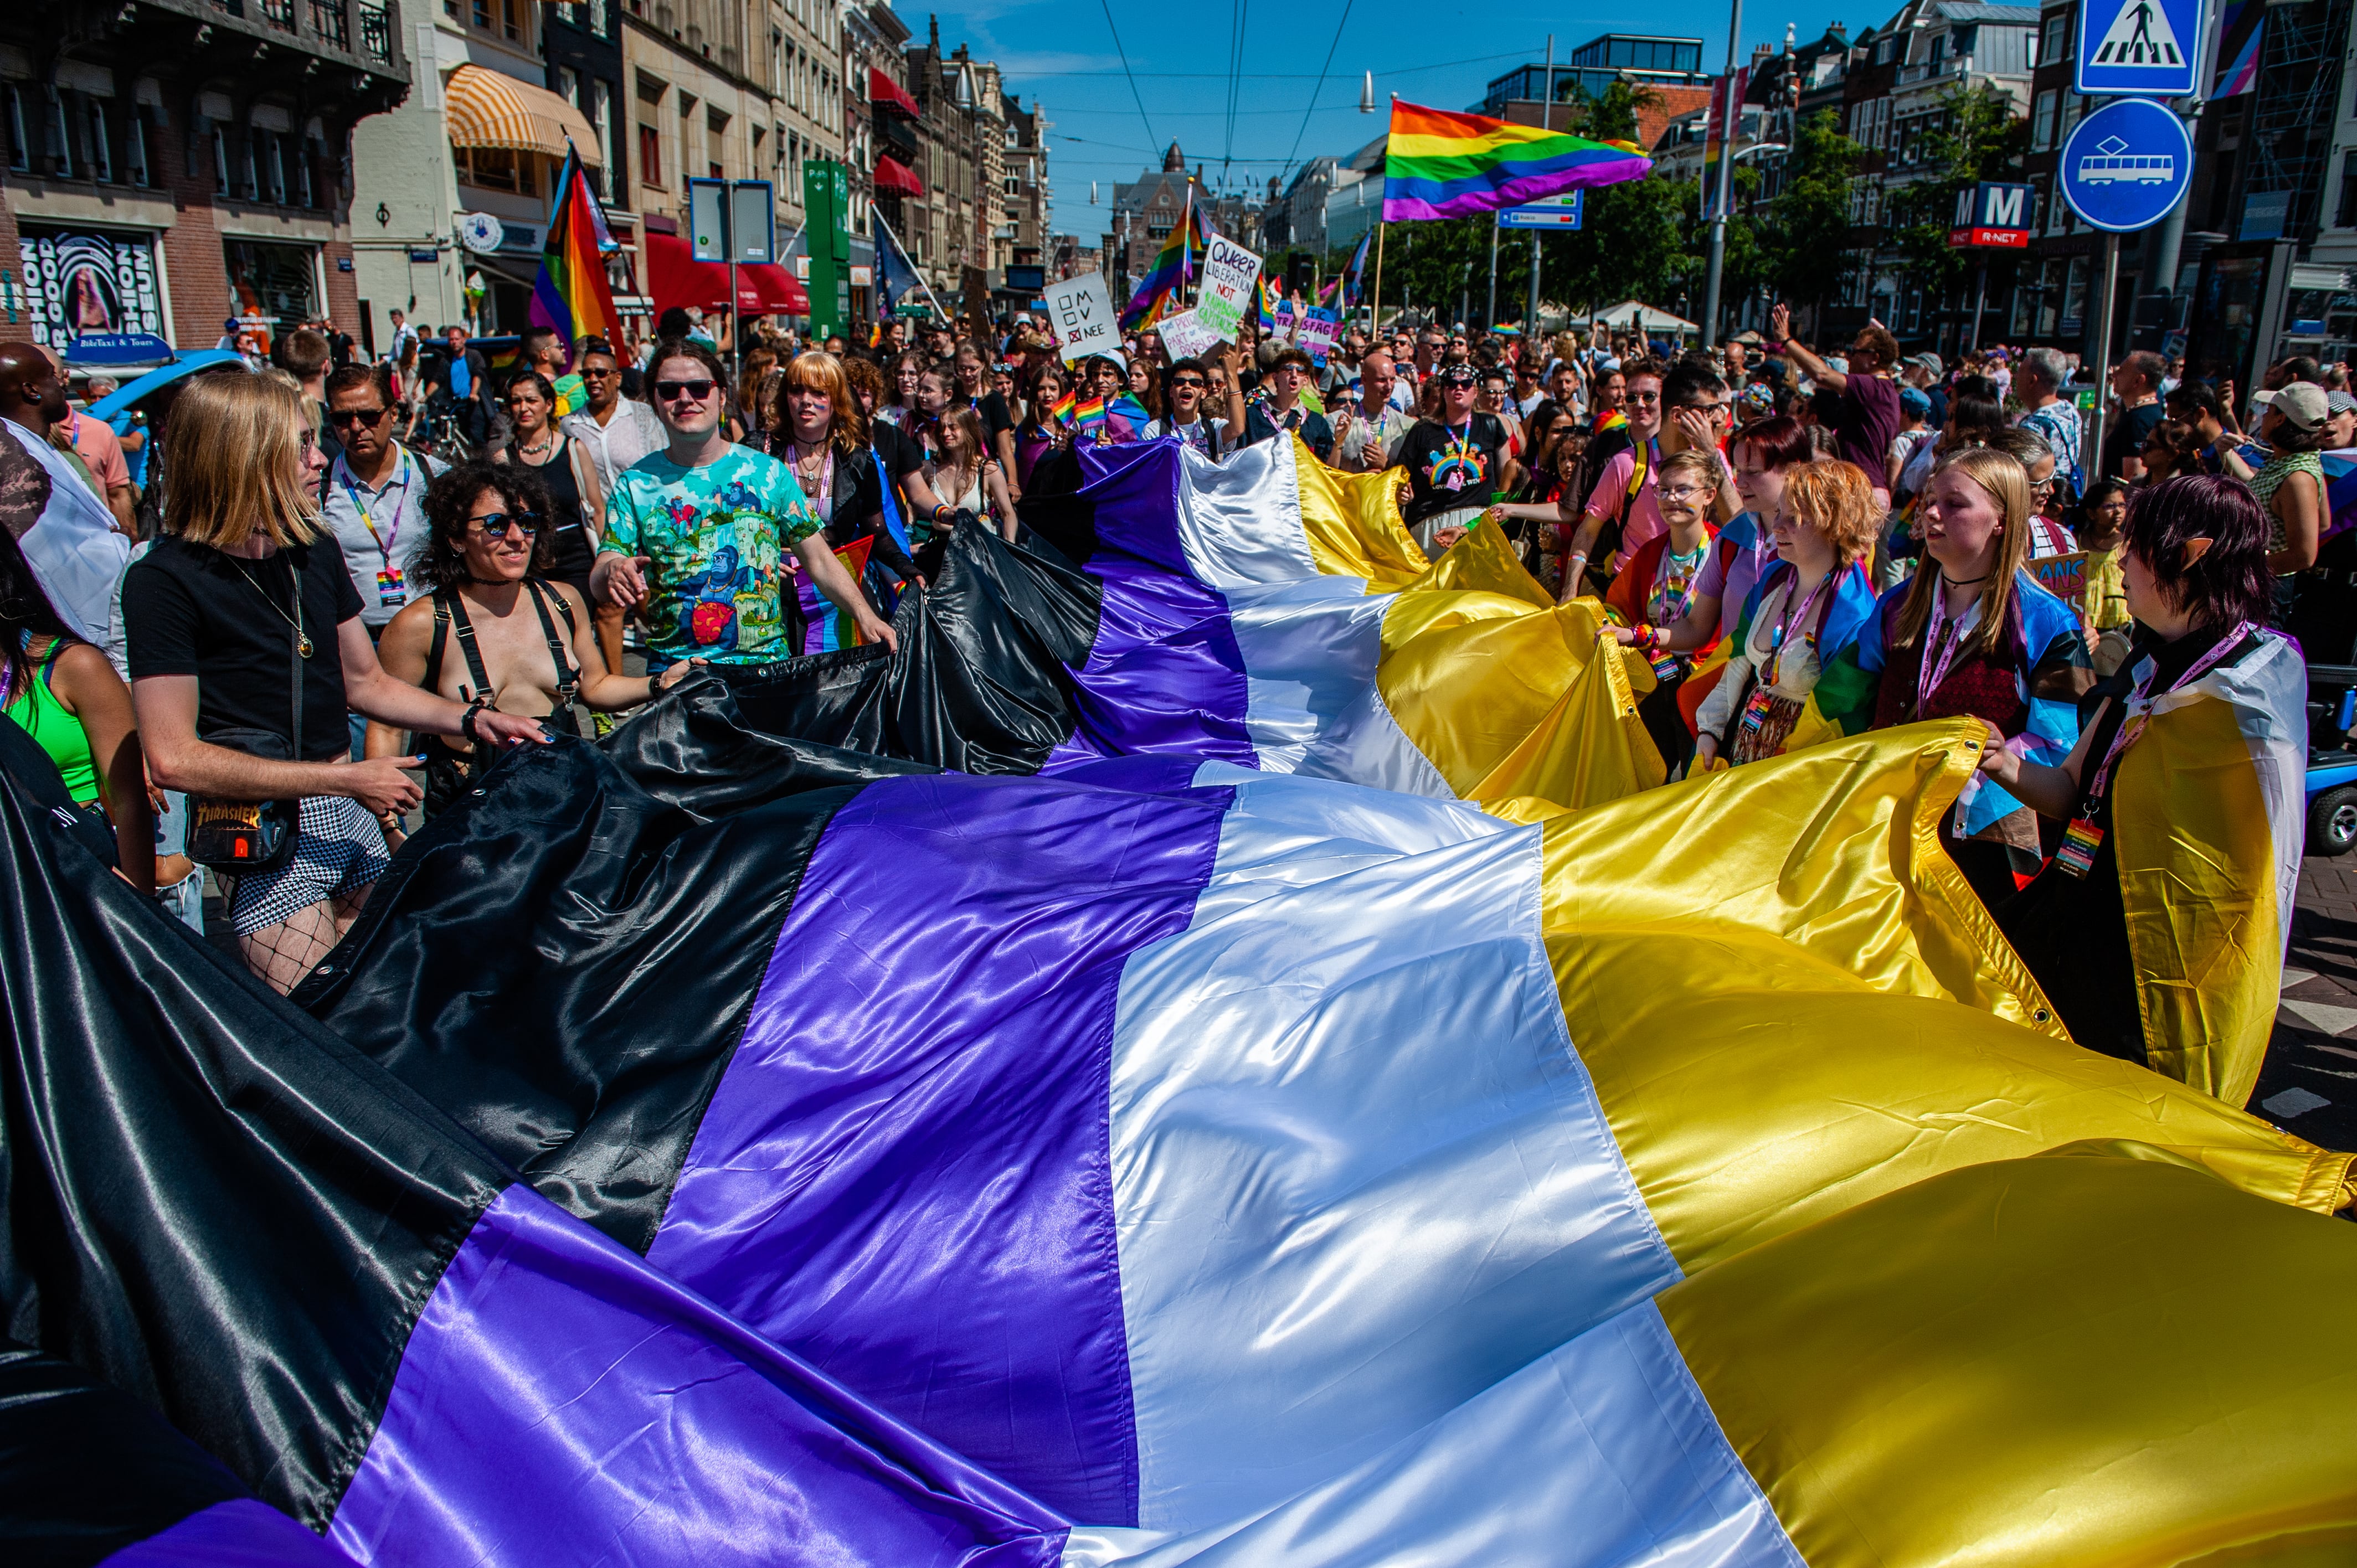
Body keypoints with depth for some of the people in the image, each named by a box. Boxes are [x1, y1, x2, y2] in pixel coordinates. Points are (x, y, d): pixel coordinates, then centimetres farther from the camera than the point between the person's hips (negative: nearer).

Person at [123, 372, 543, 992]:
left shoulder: (315, 551, 9)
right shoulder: (164, 580, -13)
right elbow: (174, 759, -18)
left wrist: (472, 719, 3)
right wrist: (347, 779, -18)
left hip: (352, 821, 7)